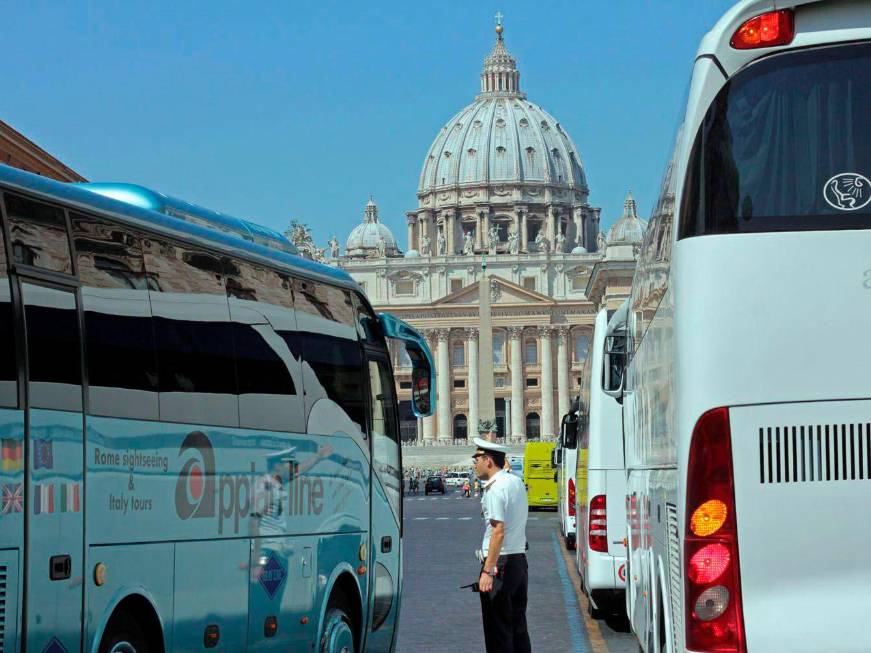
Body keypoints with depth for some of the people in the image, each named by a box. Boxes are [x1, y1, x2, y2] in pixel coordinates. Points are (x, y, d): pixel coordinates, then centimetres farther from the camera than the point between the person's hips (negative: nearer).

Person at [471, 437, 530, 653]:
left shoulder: (495, 489, -15)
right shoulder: (516, 482, 12)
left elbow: (498, 531, -22)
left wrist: (487, 571, -24)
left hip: (500, 562, -9)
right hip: (520, 558, 9)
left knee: (498, 629, -4)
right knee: (518, 627, 14)